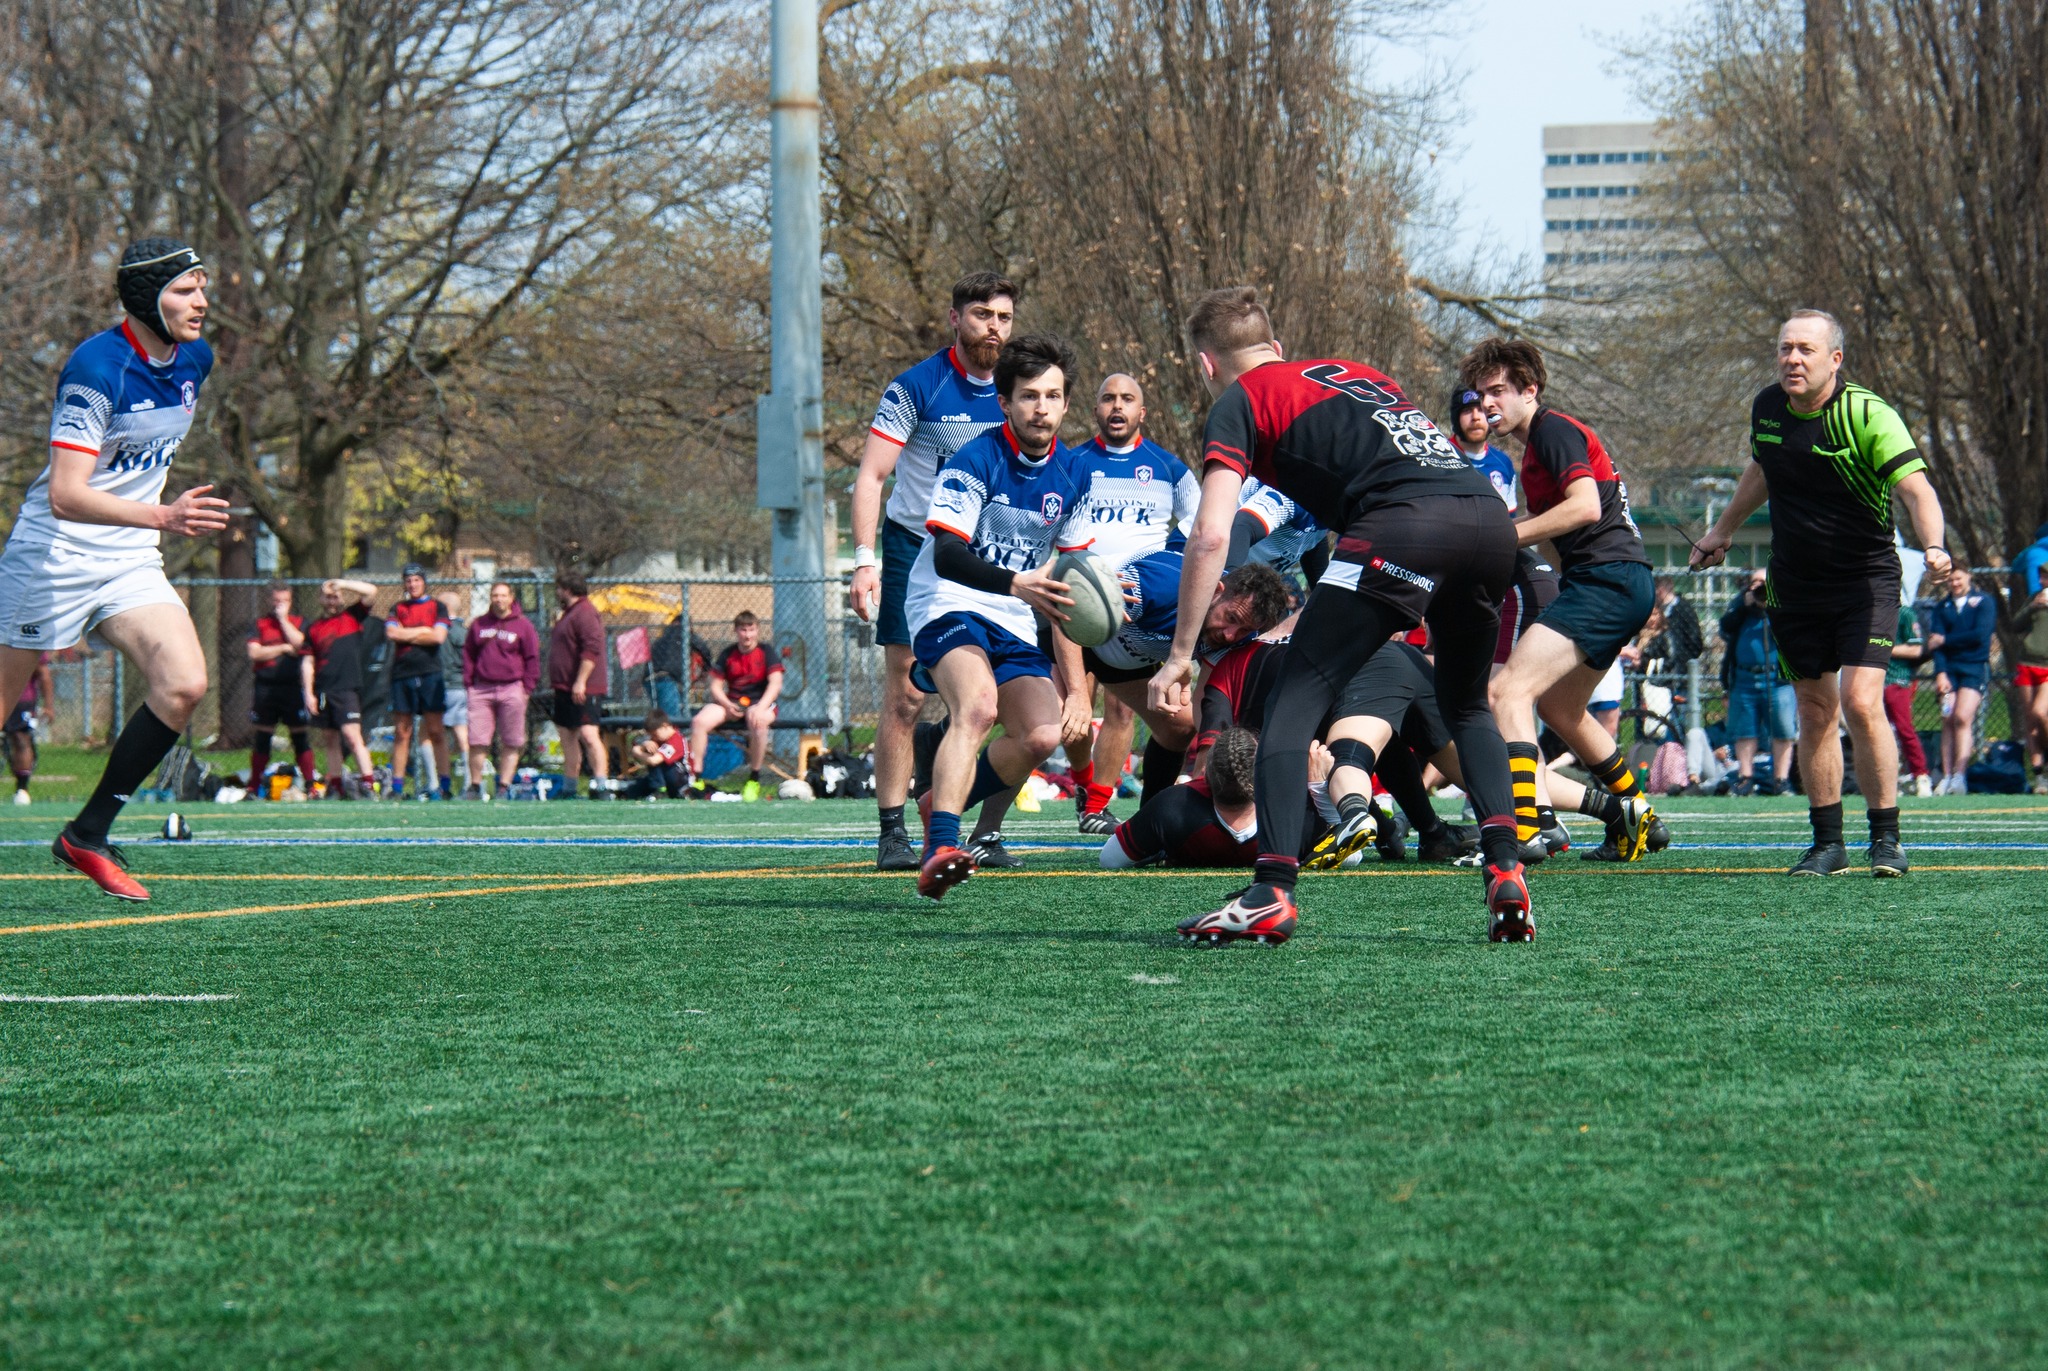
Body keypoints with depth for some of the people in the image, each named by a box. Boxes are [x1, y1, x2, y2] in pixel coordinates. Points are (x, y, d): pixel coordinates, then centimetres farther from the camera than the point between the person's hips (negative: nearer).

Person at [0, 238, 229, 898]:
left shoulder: (194, 358, 2)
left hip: (130, 561, 7)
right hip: (55, 555, -6)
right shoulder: (95, 367, -22)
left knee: (185, 685, -12)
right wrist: (164, 517, -40)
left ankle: (88, 835, -3)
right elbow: (65, 496, -29)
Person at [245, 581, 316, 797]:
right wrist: (284, 648, -6)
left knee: (301, 736, -3)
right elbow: (254, 652, -5)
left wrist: (283, 618, -4)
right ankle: (254, 787, 10)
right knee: (262, 739, 4)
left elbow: (297, 641, -11)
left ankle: (310, 785, -1)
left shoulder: (299, 623, 10)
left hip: (292, 687, 0)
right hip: (265, 687, 0)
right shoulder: (260, 624, 9)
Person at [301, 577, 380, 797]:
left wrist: (341, 583, -3)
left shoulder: (352, 616, 9)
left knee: (352, 736, -14)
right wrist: (308, 693, 2)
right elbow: (307, 663, 11)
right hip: (322, 692, 4)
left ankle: (368, 784, -15)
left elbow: (370, 591, -1)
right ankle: (336, 787, 9)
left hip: (347, 689, -4)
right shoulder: (313, 628, 14)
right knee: (330, 739, 5)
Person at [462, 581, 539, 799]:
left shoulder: (523, 626, 4)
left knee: (510, 744, 0)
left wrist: (527, 688, -2)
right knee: (477, 741, -3)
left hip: (511, 689, -2)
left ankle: (504, 787, 4)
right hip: (482, 689, 2)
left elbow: (532, 658, 4)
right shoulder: (479, 625, 13)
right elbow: (468, 655, 16)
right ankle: (475, 786, 4)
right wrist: (468, 683, 7)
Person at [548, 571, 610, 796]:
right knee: (568, 737, 12)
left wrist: (580, 682, -27)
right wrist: (557, 685, 27)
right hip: (565, 689, 11)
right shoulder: (570, 613, 22)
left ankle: (600, 787, -24)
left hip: (583, 690, -11)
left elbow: (591, 649, -23)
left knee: (588, 735, -18)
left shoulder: (585, 613, -12)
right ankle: (569, 788, 17)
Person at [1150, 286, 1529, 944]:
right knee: (1466, 706, 26)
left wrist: (1180, 655, 6)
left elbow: (1211, 536, 3)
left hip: (1400, 529, -6)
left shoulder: (1239, 402, 15)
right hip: (1491, 514, 6)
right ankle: (1505, 873, 10)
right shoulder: (1354, 371, 35)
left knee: (1293, 697, 0)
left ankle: (1271, 893, -13)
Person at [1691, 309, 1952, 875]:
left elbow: (1915, 488, -27)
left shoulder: (1867, 415, -18)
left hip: (1866, 580, -5)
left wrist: (1933, 545, -44)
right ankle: (1827, 843, 13)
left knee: (1861, 702, -16)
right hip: (1793, 588, 5)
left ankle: (1886, 838, -5)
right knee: (1815, 709, 6)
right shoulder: (1767, 408, 0)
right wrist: (1723, 530, 30)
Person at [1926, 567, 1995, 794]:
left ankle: (1960, 776, -21)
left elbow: (1981, 635, -8)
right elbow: (1936, 642, 4)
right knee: (1948, 721, -8)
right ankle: (1946, 777, -9)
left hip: (1975, 667, -3)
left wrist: (1945, 640, -3)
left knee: (1962, 718, -17)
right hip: (1949, 668, 3)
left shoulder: (1984, 602, 5)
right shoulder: (1941, 608, 14)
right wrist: (1940, 673, -11)